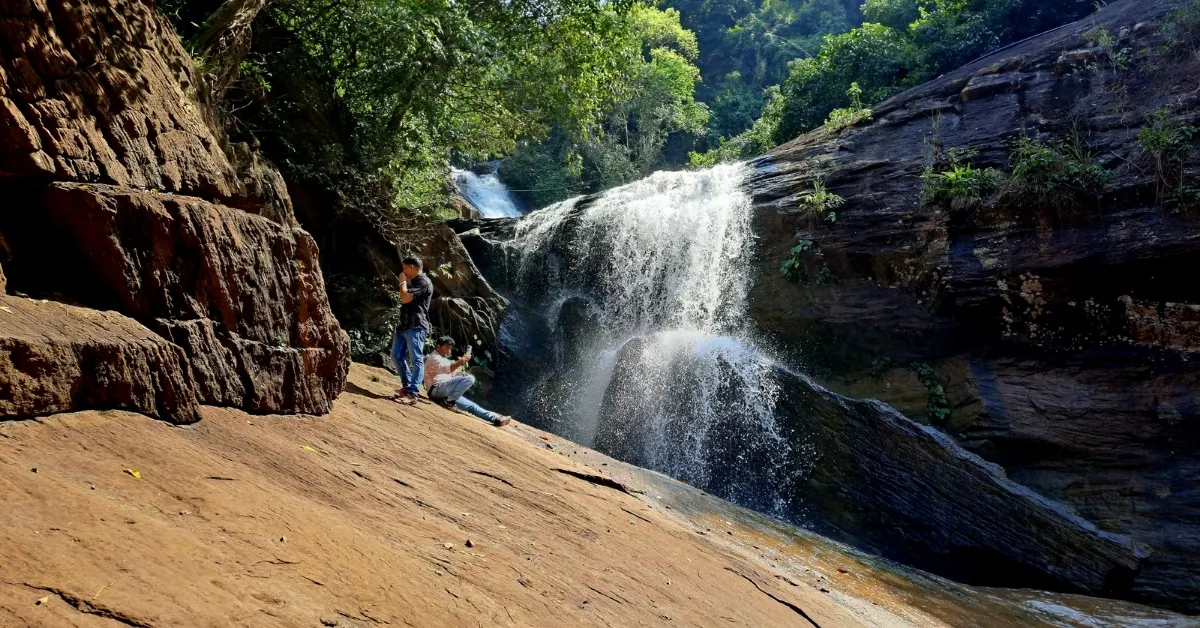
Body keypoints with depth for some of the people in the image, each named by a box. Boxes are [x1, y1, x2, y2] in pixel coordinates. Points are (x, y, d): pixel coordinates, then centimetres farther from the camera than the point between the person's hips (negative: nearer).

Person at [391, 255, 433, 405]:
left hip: (416, 327, -10)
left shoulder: (423, 282, -10)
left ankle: (412, 394, -13)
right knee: (396, 356, 11)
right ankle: (407, 385, 22)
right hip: (404, 325, 10)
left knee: (416, 360, -10)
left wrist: (403, 282, -5)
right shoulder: (413, 282, 22)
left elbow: (405, 298, -17)